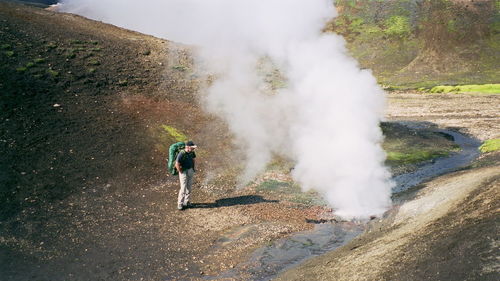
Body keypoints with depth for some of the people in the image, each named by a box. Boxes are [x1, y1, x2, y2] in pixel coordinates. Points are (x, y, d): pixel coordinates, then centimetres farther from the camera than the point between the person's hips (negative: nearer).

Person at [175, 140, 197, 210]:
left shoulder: (192, 152, -3)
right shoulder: (182, 154, -25)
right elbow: (177, 165, -24)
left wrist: (193, 168, 11)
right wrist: (181, 172, -15)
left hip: (191, 171, 7)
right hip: (184, 171, -7)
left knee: (189, 187, 11)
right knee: (183, 188, -7)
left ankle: (186, 202, 24)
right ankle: (180, 204, 3)